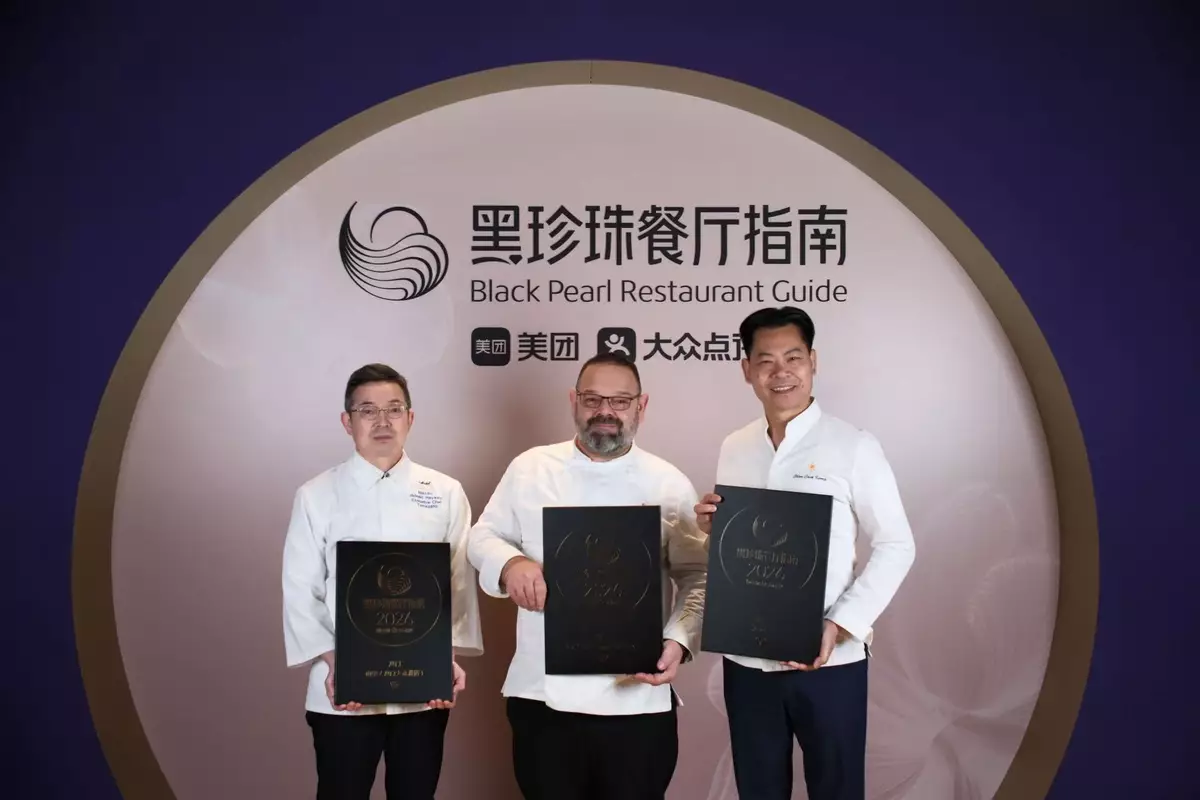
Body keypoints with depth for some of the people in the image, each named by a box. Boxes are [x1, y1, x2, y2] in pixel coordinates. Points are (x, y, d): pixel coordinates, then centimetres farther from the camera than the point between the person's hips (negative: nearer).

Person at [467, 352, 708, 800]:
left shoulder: (669, 484, 1)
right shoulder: (530, 468, 4)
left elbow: (697, 578, 2)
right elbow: (483, 536, 10)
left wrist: (678, 641, -14)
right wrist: (510, 563, -13)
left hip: (637, 699, 0)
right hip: (542, 694, 1)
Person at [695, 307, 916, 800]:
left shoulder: (853, 446, -7)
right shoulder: (733, 449, 6)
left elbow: (895, 547, -6)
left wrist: (839, 626, -16)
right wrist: (710, 528, -7)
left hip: (830, 662, -4)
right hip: (746, 661, 4)